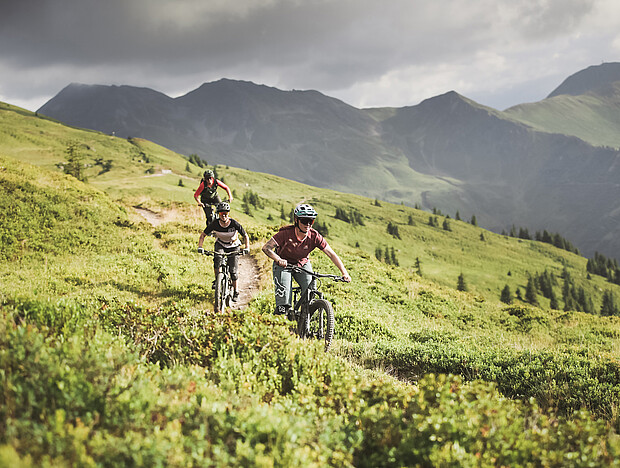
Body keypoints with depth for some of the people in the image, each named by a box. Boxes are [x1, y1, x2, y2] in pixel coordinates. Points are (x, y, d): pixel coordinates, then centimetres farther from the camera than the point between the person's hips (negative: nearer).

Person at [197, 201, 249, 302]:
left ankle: (235, 292, 10)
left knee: (233, 270, -8)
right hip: (220, 244, 1)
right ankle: (216, 279, -11)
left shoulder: (235, 224, -27)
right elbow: (203, 235, -13)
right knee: (217, 259, -32)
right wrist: (200, 247, -29)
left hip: (233, 246, -1)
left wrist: (246, 248, -31)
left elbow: (245, 236, -16)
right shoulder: (214, 224, -23)